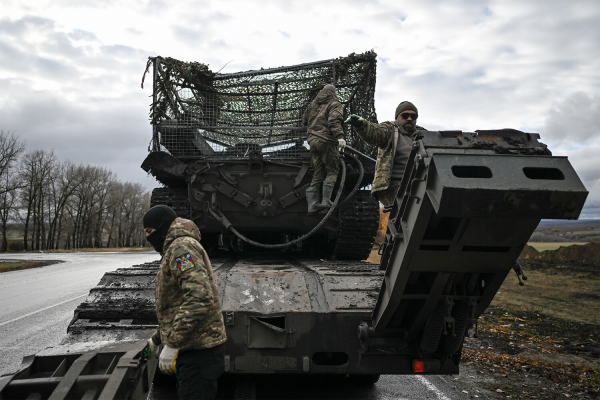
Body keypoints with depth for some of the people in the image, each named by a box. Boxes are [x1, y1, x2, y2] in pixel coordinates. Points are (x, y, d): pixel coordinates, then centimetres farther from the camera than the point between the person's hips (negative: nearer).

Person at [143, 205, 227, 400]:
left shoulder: (182, 247, -15)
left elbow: (200, 298, -29)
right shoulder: (173, 251, 20)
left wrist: (172, 344, -27)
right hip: (192, 347, 11)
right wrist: (156, 339, 31)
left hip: (198, 351, -11)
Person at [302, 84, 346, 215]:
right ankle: (326, 200, -12)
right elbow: (334, 120, -17)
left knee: (318, 173, 8)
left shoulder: (312, 104, 19)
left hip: (313, 140, 6)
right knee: (332, 171, 1)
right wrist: (339, 136, -28)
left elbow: (304, 120, 29)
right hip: (326, 140, -6)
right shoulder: (334, 104, 1)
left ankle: (312, 203, 0)